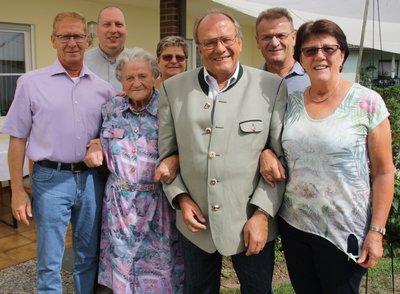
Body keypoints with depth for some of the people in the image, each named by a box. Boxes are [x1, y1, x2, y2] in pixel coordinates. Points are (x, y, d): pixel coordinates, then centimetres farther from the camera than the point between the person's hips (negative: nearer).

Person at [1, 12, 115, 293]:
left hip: (91, 178, 3)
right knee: (49, 263, 5)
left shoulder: (103, 88, 6)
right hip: (51, 178, -2)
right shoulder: (32, 82, -1)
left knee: (89, 257, 15)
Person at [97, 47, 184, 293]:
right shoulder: (111, 109, 4)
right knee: (123, 261, 15)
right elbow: (102, 143, 19)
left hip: (158, 201, -3)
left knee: (160, 262, 8)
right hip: (120, 202, 3)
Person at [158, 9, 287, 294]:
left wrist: (263, 214, -10)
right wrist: (180, 198, -4)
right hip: (195, 223, 2)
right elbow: (166, 153, 7)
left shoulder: (273, 87, -6)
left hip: (252, 224, -1)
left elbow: (280, 157, -5)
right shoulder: (173, 88, 1)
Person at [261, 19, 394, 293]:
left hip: (344, 230, -4)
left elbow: (384, 172, -7)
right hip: (293, 224, 4)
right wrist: (267, 154, -6)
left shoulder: (367, 102, -8)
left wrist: (376, 232, -11)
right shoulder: (291, 102, 3)